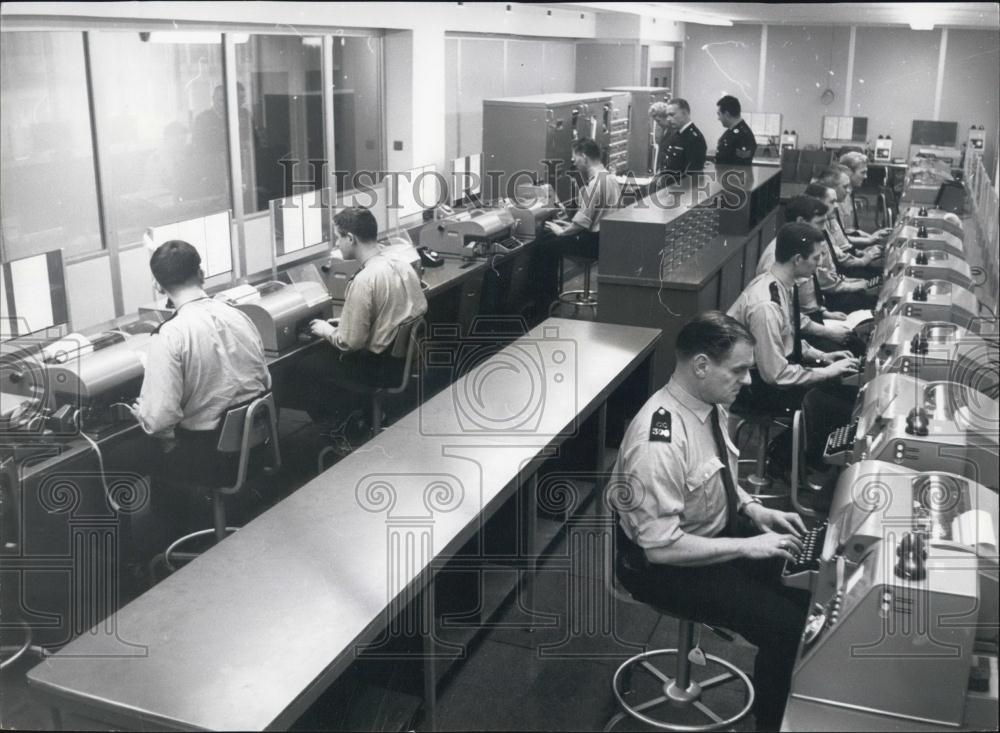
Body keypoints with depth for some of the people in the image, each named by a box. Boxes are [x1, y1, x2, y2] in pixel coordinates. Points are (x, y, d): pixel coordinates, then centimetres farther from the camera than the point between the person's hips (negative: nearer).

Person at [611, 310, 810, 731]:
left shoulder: (711, 404, -6)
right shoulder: (659, 442, -33)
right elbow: (662, 547, -30)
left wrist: (755, 511, -4)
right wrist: (747, 546, -25)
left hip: (718, 529, 8)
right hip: (665, 565, -8)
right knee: (786, 627, -13)